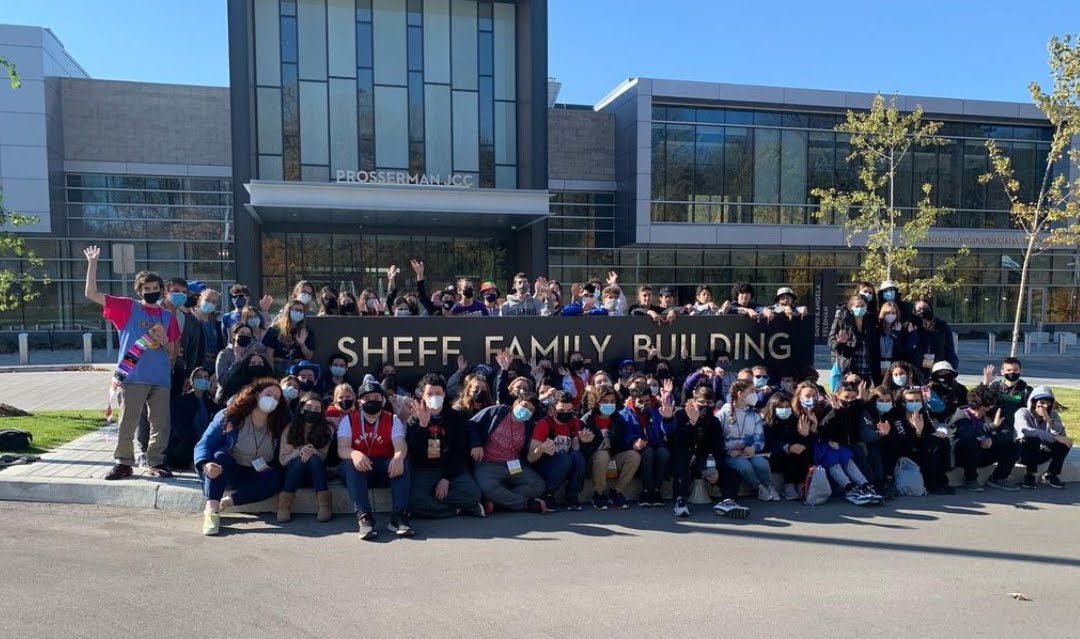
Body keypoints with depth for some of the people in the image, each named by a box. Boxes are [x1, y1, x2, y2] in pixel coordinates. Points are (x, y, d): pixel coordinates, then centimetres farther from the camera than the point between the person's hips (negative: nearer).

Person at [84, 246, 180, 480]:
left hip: (161, 379, 3)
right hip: (132, 377, -3)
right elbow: (91, 294, -1)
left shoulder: (168, 316, 13)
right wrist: (92, 263, -7)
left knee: (161, 424, 5)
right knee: (127, 423, 0)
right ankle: (123, 463, 12)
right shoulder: (127, 308, 6)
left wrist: (164, 340, -6)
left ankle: (156, 462, 15)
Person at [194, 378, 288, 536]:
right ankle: (211, 509, -42)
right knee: (220, 456, -31)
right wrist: (205, 464, -34)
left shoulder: (278, 425, -1)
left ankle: (225, 503, -29)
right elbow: (204, 444, -14)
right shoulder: (229, 416, -8)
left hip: (257, 478, 2)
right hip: (227, 471, -1)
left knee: (275, 477, -27)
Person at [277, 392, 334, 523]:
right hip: (294, 470, 0)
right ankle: (284, 504, -29)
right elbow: (282, 459, -8)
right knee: (300, 459, -33)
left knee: (314, 458, -32)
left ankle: (324, 503, -33)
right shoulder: (290, 428, -5)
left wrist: (312, 452, -32)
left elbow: (322, 456, -8)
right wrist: (299, 451, -29)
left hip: (316, 471, 0)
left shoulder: (327, 429, -5)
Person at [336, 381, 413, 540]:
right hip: (359, 468, -1)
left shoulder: (393, 420, 3)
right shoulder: (348, 419, 1)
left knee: (402, 463, -29)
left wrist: (398, 457, -42)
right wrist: (354, 454, -41)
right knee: (352, 464, -33)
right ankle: (364, 517, -42)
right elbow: (342, 449, -14)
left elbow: (400, 445, -15)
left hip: (384, 466, 1)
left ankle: (399, 515, -37)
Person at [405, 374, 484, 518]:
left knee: (472, 493, -29)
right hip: (423, 471, 0)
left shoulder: (457, 418, 6)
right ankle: (460, 508, -14)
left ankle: (430, 502, -11)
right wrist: (422, 425, -20)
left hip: (451, 469, 0)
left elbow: (460, 452, -1)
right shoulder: (415, 420, 8)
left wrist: (447, 479, -13)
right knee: (414, 502, -31)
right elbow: (413, 452, -8)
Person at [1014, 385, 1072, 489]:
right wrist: (1055, 437, -39)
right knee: (1032, 439, -35)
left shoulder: (1053, 415, 0)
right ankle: (1030, 475, -18)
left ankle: (1051, 475, -5)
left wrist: (1048, 420, -31)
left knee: (1065, 442, -17)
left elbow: (1062, 435, -17)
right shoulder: (1022, 413, -15)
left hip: (1041, 454, 5)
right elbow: (1026, 431, -36)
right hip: (1023, 452, -5)